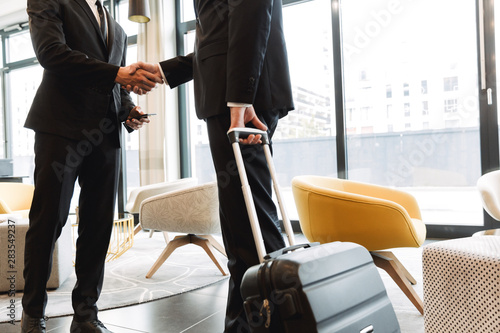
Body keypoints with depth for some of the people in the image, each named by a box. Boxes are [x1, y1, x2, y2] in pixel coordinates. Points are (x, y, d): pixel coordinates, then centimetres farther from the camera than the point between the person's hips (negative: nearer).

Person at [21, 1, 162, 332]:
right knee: (49, 220, -1)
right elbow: (50, 52, -10)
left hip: (105, 134, 5)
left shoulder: (117, 29, 25)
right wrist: (115, 74, -19)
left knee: (99, 224, 3)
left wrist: (128, 109, 4)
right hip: (62, 127, -5)